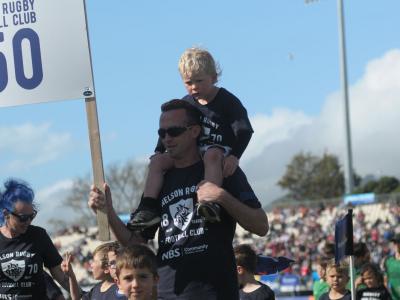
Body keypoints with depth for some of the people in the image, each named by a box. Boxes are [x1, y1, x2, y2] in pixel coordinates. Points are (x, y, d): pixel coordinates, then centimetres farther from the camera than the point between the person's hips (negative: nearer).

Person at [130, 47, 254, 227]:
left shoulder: (227, 101, -6)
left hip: (220, 153, -6)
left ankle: (211, 204, -56)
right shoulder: (185, 104, 11)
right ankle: (149, 207, -23)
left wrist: (234, 156, -28)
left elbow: (244, 131, -13)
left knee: (211, 155, -42)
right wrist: (159, 152, 5)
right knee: (157, 161, -12)